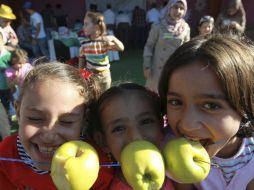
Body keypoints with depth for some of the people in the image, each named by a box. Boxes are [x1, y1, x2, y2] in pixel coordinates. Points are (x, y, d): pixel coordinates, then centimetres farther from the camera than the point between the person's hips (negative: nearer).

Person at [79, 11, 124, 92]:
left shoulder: (105, 41, -10)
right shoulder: (84, 43, -7)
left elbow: (121, 48, -19)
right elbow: (81, 61, 1)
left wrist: (113, 38, -35)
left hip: (104, 75, 0)